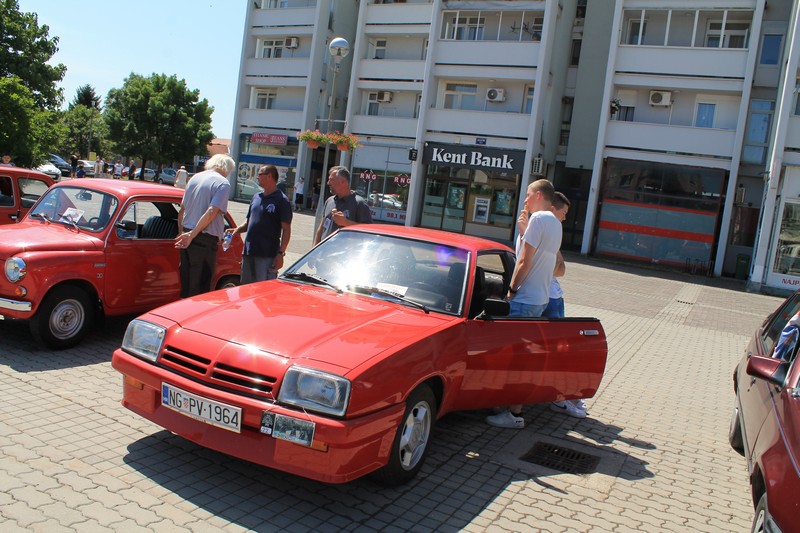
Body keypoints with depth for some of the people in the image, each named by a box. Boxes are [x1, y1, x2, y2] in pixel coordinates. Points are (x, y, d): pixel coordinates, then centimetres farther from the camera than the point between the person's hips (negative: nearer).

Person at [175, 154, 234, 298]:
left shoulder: (195, 178, 14)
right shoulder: (223, 183, -8)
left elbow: (182, 211, 18)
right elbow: (211, 212, -20)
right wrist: (192, 234, -17)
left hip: (187, 237, 7)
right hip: (205, 240, -7)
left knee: (186, 283, 16)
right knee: (201, 287, 0)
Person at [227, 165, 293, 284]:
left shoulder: (281, 201, -6)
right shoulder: (256, 197, 16)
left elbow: (286, 230, -9)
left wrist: (281, 253, -15)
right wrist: (237, 229, 3)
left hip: (267, 255, -7)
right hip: (248, 252, 7)